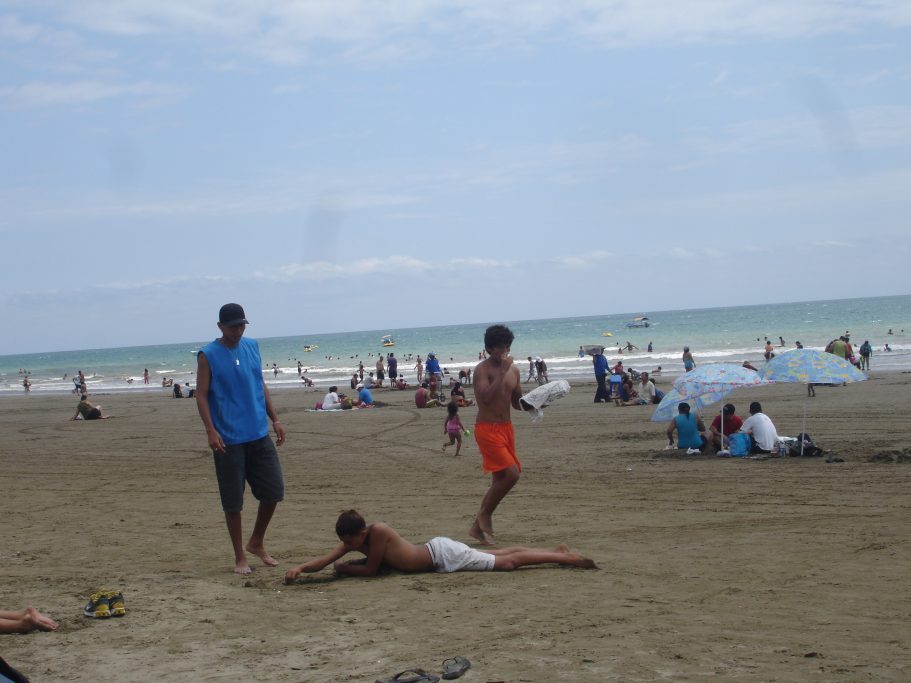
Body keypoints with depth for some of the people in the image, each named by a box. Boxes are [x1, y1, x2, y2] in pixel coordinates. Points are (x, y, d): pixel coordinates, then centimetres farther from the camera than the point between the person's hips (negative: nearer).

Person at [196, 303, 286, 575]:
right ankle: (240, 557, 15)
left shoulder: (253, 347, 9)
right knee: (232, 501, 2)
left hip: (259, 435, 5)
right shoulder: (208, 356, -6)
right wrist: (210, 430, -18)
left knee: (273, 491, 6)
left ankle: (257, 543, 27)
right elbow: (201, 395, -8)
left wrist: (274, 419, 12)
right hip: (228, 440, -5)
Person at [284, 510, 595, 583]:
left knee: (506, 563, -2)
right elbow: (325, 560, -4)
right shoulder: (354, 538, -3)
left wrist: (344, 568, -9)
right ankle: (557, 552, 25)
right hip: (437, 549, 8)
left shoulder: (377, 532, -27)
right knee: (499, 557, 17)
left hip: (443, 554, -8)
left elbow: (371, 570, -20)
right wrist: (300, 568, -17)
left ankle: (566, 558, 3)